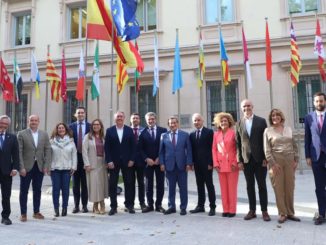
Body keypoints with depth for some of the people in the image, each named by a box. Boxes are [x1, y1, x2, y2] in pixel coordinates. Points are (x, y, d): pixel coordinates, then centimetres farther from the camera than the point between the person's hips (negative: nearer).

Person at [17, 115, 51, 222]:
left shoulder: (44, 134, 6)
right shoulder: (21, 134, -2)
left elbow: (47, 150, 4)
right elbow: (19, 152, -6)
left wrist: (46, 166, -3)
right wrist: (21, 167, -13)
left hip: (40, 167, 3)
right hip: (26, 167, -2)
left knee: (37, 190, 11)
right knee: (24, 191, 5)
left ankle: (36, 212, 22)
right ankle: (23, 213, 15)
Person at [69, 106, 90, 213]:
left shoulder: (90, 126, 2)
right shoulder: (71, 126, 5)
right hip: (75, 157, 1)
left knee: (85, 183, 6)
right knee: (75, 183, 7)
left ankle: (84, 205, 14)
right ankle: (76, 205, 16)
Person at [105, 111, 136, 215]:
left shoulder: (129, 130, 4)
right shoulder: (109, 131, 3)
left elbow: (133, 146, 2)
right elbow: (107, 147, -1)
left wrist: (132, 160, -5)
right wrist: (109, 161, -9)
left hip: (127, 162, 1)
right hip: (113, 162, 0)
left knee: (129, 183, 5)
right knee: (112, 185, 3)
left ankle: (129, 205, 18)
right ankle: (113, 206, 13)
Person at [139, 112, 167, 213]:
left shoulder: (163, 130, 2)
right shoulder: (143, 132, 3)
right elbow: (141, 148, 3)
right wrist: (147, 159, -9)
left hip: (160, 161, 0)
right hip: (148, 162, 0)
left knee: (160, 184, 4)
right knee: (148, 184, 6)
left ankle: (158, 205, 14)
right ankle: (150, 205, 14)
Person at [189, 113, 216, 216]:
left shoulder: (209, 132, -4)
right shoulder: (192, 134, 12)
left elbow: (212, 148, -8)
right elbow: (192, 149, 11)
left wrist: (210, 163, -13)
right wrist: (191, 162, 2)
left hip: (206, 163, -5)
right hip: (197, 164, 5)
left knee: (209, 185, 1)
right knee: (199, 185, 10)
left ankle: (212, 207, 8)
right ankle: (200, 205, 19)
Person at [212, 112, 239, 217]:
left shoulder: (233, 133, -3)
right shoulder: (216, 134, 9)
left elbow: (238, 149, -5)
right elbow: (214, 149, 9)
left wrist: (235, 163, -10)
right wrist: (216, 163, 0)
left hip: (232, 165, -4)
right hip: (220, 165, 4)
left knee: (232, 188, 3)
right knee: (223, 189, 8)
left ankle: (232, 210, 11)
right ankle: (225, 209, 16)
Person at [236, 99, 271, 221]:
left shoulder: (261, 121, 2)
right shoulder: (239, 124, 8)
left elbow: (266, 140, -1)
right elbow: (238, 143, 6)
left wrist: (265, 158, -8)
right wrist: (239, 160, 0)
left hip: (259, 158, -2)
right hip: (246, 159, 2)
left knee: (262, 185, 4)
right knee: (250, 186, 8)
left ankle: (264, 211, 13)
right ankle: (252, 210, 17)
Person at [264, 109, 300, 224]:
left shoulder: (288, 129, 11)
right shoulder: (268, 131, 2)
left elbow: (294, 146, 12)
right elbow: (267, 150, -3)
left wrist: (296, 160, 3)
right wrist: (273, 163, -10)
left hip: (289, 160, 3)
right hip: (276, 161, -3)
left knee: (290, 188, 6)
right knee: (279, 188, 0)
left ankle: (290, 212, 17)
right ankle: (282, 213, 10)